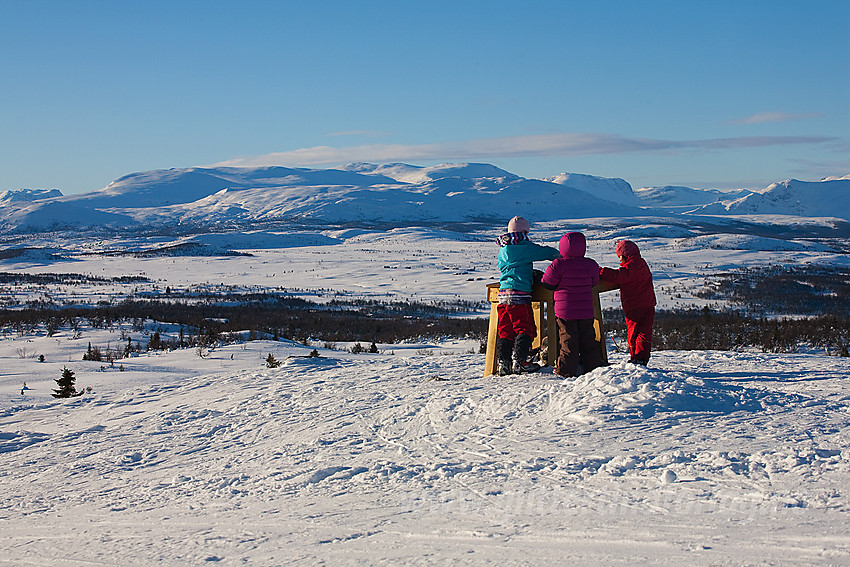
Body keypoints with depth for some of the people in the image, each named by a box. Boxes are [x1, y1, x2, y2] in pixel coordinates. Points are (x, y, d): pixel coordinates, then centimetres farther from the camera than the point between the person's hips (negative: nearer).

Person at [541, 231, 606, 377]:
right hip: (586, 311, 3)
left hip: (565, 310, -3)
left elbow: (547, 283, -5)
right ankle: (594, 365, 20)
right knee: (588, 339, 14)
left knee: (567, 339, 3)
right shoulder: (591, 265, -1)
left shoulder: (558, 265, -11)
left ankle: (566, 369, 2)